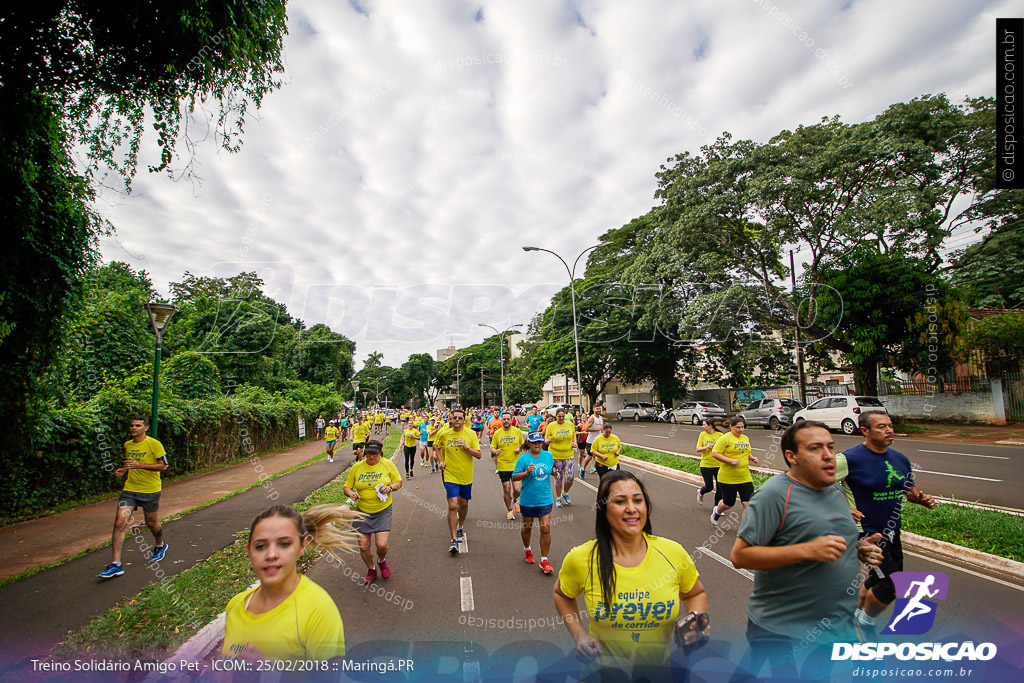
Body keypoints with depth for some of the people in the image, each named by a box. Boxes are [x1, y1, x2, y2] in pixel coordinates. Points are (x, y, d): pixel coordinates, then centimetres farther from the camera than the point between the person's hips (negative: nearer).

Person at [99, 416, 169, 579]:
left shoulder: (154, 444, -12)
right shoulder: (127, 445, 8)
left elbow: (163, 466, -14)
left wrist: (139, 465, -22)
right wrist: (123, 469, 3)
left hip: (150, 490, -5)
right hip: (129, 489, 5)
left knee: (151, 523, 10)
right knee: (119, 523, -8)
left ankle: (160, 546, 40)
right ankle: (116, 564, -2)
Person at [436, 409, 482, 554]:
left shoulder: (471, 434, -6)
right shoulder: (444, 434, -3)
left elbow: (479, 455, -7)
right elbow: (439, 447, 19)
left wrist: (466, 446, -21)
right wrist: (441, 461, 5)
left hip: (466, 475, 1)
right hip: (450, 475, -1)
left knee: (464, 503, 15)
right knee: (452, 505, -10)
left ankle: (460, 528, 41)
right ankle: (453, 539, -3)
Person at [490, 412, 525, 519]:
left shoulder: (517, 431, 1)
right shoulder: (497, 433, 0)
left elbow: (523, 444, 13)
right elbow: (492, 447, 4)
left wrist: (520, 449, -7)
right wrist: (494, 451, -18)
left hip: (516, 465, 0)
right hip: (503, 466, 0)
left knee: (517, 489, -4)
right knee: (506, 489, 5)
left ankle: (515, 500, 32)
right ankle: (509, 510, 27)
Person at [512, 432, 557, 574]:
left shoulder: (548, 456, 1)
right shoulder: (523, 459, -11)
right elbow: (514, 477, -12)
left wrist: (554, 472, -3)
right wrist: (526, 473, -28)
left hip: (545, 499, 2)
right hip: (528, 500, -2)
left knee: (545, 529, -4)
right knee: (527, 527, 16)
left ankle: (544, 561, 9)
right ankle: (527, 550, 45)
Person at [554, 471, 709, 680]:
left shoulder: (673, 553, -16)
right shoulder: (581, 559, -19)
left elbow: (696, 594, 5)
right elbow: (562, 595, 3)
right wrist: (579, 635, -10)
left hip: (660, 671, 2)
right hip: (604, 671, -1)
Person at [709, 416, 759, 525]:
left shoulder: (745, 438, 11)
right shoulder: (725, 438, -11)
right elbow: (715, 453, -16)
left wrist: (751, 458, 6)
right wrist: (731, 461, -22)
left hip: (745, 477, 5)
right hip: (728, 478, -5)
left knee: (748, 503, -4)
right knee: (728, 503, 9)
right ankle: (716, 511, 41)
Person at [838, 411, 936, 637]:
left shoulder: (900, 459, 4)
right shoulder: (852, 458, -20)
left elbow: (909, 488, 17)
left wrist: (922, 498, -4)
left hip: (891, 532, 8)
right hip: (867, 531, -7)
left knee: (879, 578, 20)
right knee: (892, 585, -9)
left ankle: (856, 614, 46)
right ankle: (866, 621, 18)